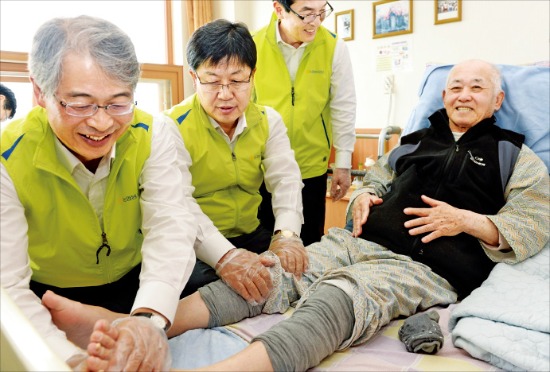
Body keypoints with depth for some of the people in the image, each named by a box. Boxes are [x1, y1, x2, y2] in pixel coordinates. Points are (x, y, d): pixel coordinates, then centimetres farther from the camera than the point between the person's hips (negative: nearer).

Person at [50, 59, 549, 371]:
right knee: (268, 276, -20)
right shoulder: (414, 142, 25)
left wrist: (466, 220, -9)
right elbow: (374, 180, 32)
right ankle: (138, 332, -32)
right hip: (360, 241, 6)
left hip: (425, 263, -5)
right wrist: (363, 196, 8)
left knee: (333, 302, -37)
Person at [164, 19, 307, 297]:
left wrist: (286, 233, -30)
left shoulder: (268, 121, 3)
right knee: (201, 281, -32)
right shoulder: (174, 127, -13)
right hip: (195, 245, -4)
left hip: (250, 236, 5)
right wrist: (224, 255, -42)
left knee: (298, 267, -16)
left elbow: (286, 180, -9)